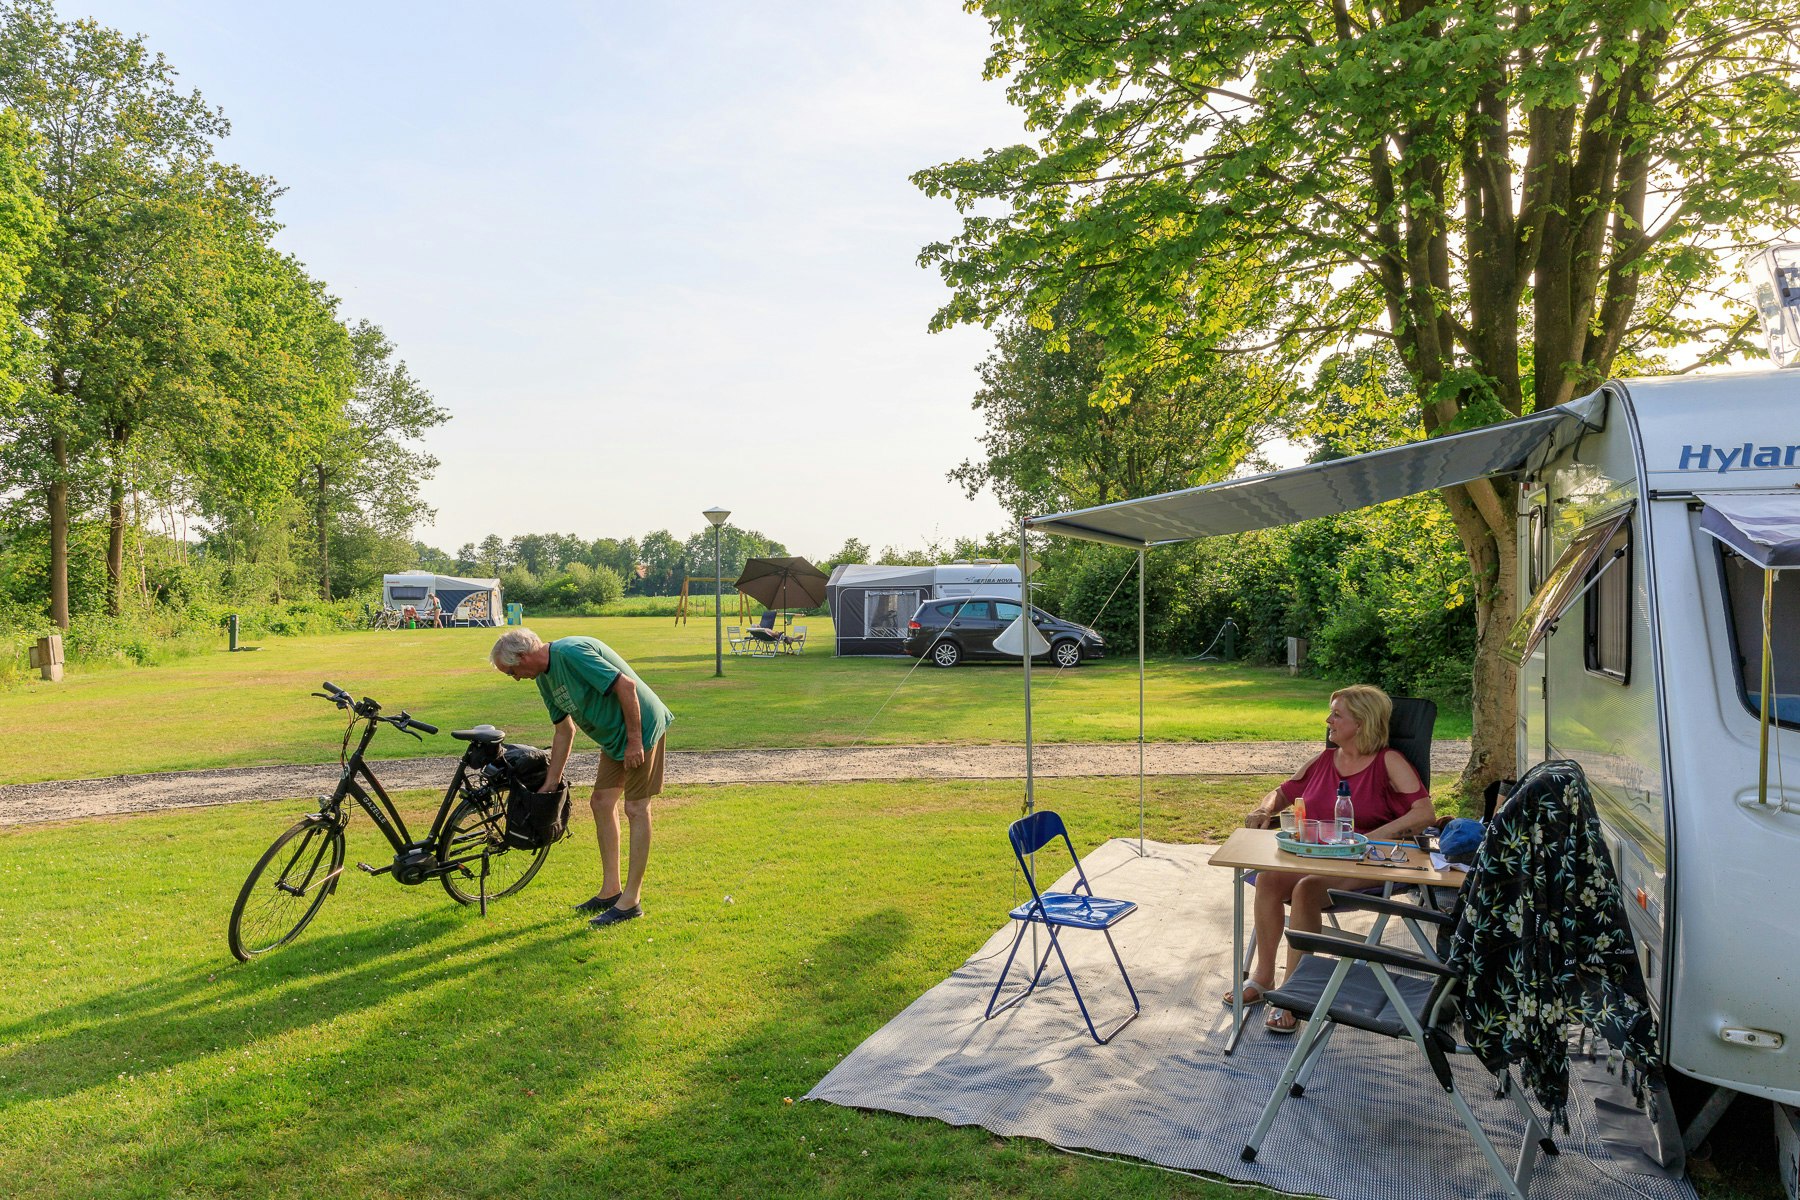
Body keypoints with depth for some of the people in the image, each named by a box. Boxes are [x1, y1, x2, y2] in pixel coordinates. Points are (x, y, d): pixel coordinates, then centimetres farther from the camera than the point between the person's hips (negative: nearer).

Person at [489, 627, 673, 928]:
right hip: (614, 736, 10)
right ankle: (611, 890, 21)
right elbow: (564, 731, 16)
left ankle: (631, 900, 1)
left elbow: (627, 685, -26)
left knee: (636, 809, -5)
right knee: (601, 803, 11)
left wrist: (635, 740, -22)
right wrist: (550, 785, 19)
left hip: (640, 728, -10)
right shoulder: (545, 678, 7)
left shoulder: (572, 653, -23)